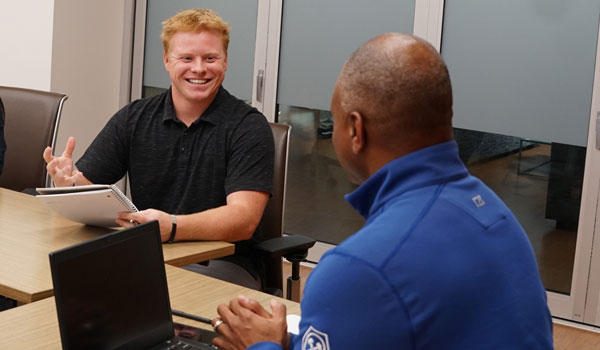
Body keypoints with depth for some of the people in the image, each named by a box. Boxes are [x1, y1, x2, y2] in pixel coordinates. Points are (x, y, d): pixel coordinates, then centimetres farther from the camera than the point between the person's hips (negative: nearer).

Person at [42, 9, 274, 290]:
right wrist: (67, 182, -20)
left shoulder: (248, 126, -6)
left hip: (223, 264, -4)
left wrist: (171, 227, -36)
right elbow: (84, 187, 6)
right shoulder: (133, 118, 7)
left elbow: (243, 218, -18)